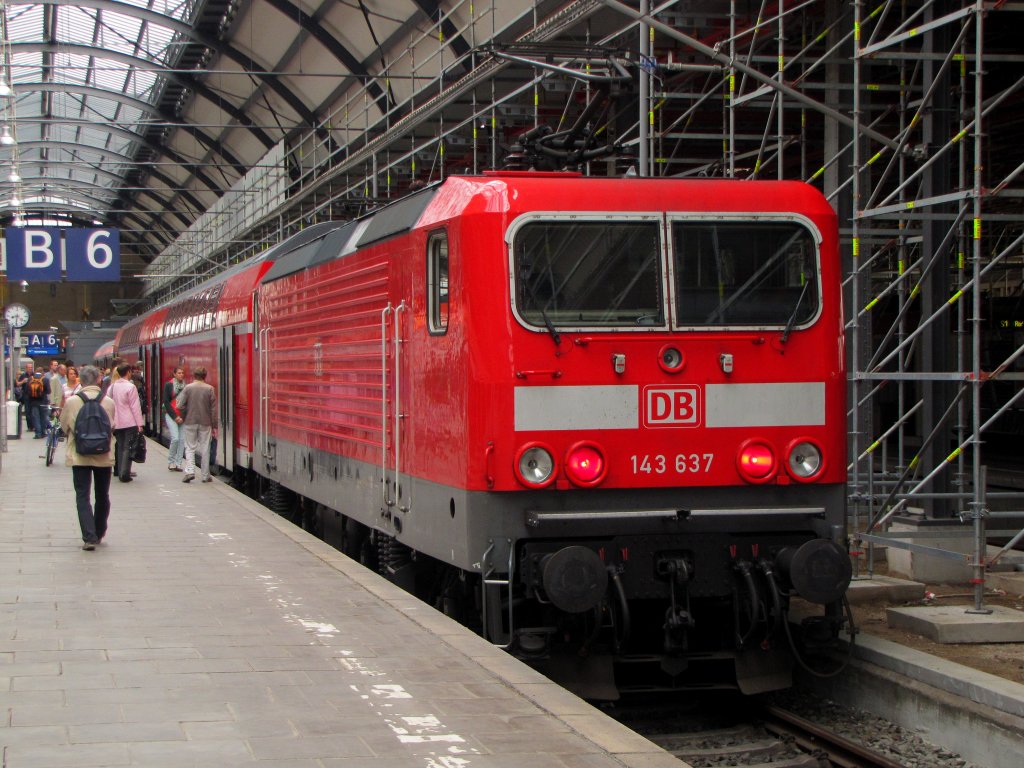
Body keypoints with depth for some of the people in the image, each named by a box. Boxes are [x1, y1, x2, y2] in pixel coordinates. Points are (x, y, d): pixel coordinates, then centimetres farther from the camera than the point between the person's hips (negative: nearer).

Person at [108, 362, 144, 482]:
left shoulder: (112, 387, 7)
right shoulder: (130, 387, -11)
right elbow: (135, 407, -12)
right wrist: (139, 424, -9)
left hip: (116, 423, 6)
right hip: (130, 423, -6)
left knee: (120, 447, 13)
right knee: (128, 448, -3)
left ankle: (120, 472, 15)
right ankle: (125, 473, -8)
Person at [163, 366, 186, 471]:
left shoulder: (186, 386, 7)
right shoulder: (168, 385, -1)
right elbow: (166, 402, -4)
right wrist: (175, 416, -9)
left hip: (183, 417, 3)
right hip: (171, 415, -3)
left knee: (182, 440, -1)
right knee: (175, 438, -14)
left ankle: (178, 464, 7)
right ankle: (170, 462, 4)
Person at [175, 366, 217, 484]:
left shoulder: (188, 388, -5)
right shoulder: (210, 389, -5)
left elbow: (180, 406, -9)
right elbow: (214, 409, -4)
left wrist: (184, 417, 11)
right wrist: (214, 426, 3)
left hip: (190, 422, 0)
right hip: (205, 423, 0)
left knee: (190, 447, 9)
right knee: (205, 449, 8)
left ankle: (190, 471, -8)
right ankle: (205, 476, 11)